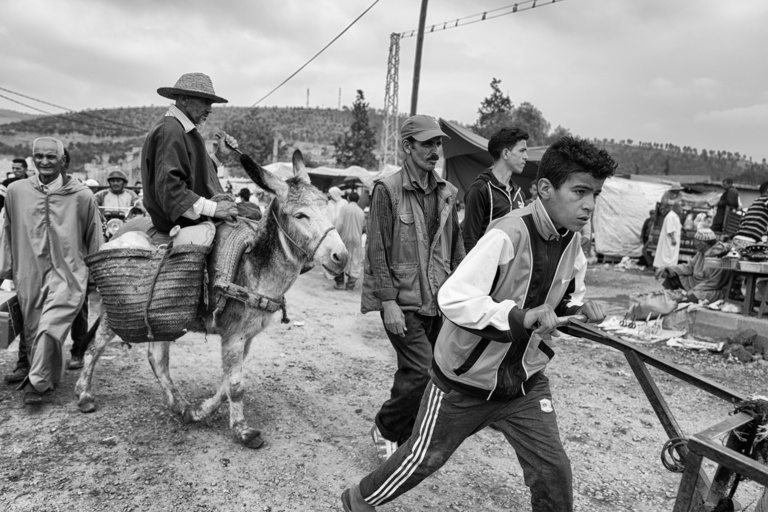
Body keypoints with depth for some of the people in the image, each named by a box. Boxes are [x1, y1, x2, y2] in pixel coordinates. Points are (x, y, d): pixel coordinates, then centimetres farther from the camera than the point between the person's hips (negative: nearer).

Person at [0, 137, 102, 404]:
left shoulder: (82, 195, -5)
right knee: (33, 331, 12)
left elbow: (95, 240, 2)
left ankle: (36, 382, -1)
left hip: (67, 273, -4)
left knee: (49, 328, -16)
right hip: (29, 274, 4)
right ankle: (50, 379, 31)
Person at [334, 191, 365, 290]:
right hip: (356, 239, 2)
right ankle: (351, 284, 7)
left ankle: (340, 283, 11)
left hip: (344, 238, -2)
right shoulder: (361, 212, 3)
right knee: (354, 261, 8)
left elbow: (339, 224, -14)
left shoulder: (344, 207, -8)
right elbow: (363, 226, 10)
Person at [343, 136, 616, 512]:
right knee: (425, 457, 12)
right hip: (465, 380, -6)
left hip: (524, 380, 6)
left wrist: (580, 307, -7)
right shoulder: (507, 235, -27)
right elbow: (453, 299, -34)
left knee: (553, 469, 5)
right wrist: (521, 316, -43)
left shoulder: (571, 240, -3)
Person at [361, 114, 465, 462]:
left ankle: (403, 438, 31)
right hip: (403, 301, -5)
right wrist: (388, 301, -15)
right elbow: (377, 250, -11)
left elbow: (456, 245, 15)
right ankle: (385, 428, 16)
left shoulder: (446, 193, 9)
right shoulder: (387, 189, -8)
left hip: (437, 301, 6)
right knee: (422, 372, -10)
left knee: (413, 374, 12)